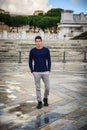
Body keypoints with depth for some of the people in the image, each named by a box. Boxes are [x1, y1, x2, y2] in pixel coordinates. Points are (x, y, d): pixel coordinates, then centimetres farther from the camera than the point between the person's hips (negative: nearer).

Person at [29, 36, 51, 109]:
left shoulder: (46, 50, -1)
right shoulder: (32, 51, -3)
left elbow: (49, 61, 4)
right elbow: (30, 62, 4)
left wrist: (49, 71, -2)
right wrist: (32, 72, -4)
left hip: (45, 72, 1)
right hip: (36, 72, 0)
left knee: (47, 87, 3)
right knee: (38, 88, 4)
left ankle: (45, 99, 30)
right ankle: (39, 102, 16)